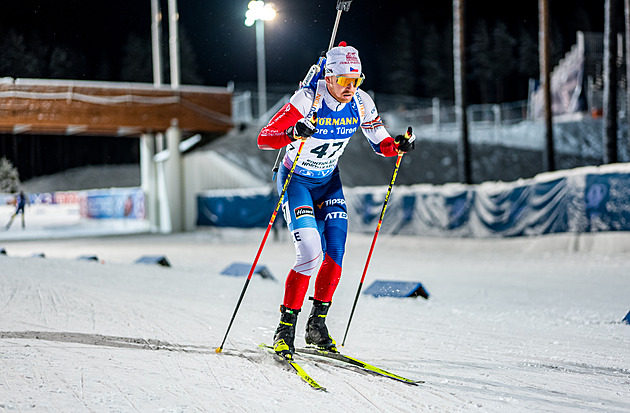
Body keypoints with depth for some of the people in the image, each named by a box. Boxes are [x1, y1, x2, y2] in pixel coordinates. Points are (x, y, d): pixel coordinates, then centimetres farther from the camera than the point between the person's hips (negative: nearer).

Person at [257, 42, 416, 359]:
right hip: (296, 181, -5)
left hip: (328, 182, 5)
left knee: (336, 252, -8)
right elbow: (264, 138, -30)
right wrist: (294, 134, -49)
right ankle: (285, 329, -5)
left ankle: (317, 324, 8)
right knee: (311, 254, -19)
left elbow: (380, 143, 3)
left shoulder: (361, 104, -11)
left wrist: (398, 146, -19)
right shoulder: (307, 101, -26)